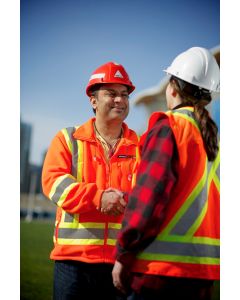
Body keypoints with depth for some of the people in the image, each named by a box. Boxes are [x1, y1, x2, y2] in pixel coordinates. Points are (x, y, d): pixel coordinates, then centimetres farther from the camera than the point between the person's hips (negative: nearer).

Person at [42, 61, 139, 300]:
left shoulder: (140, 147, 11)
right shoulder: (68, 139, 8)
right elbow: (53, 181, -7)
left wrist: (126, 201, -22)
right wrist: (98, 197, -21)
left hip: (122, 261, 1)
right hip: (74, 256, -1)